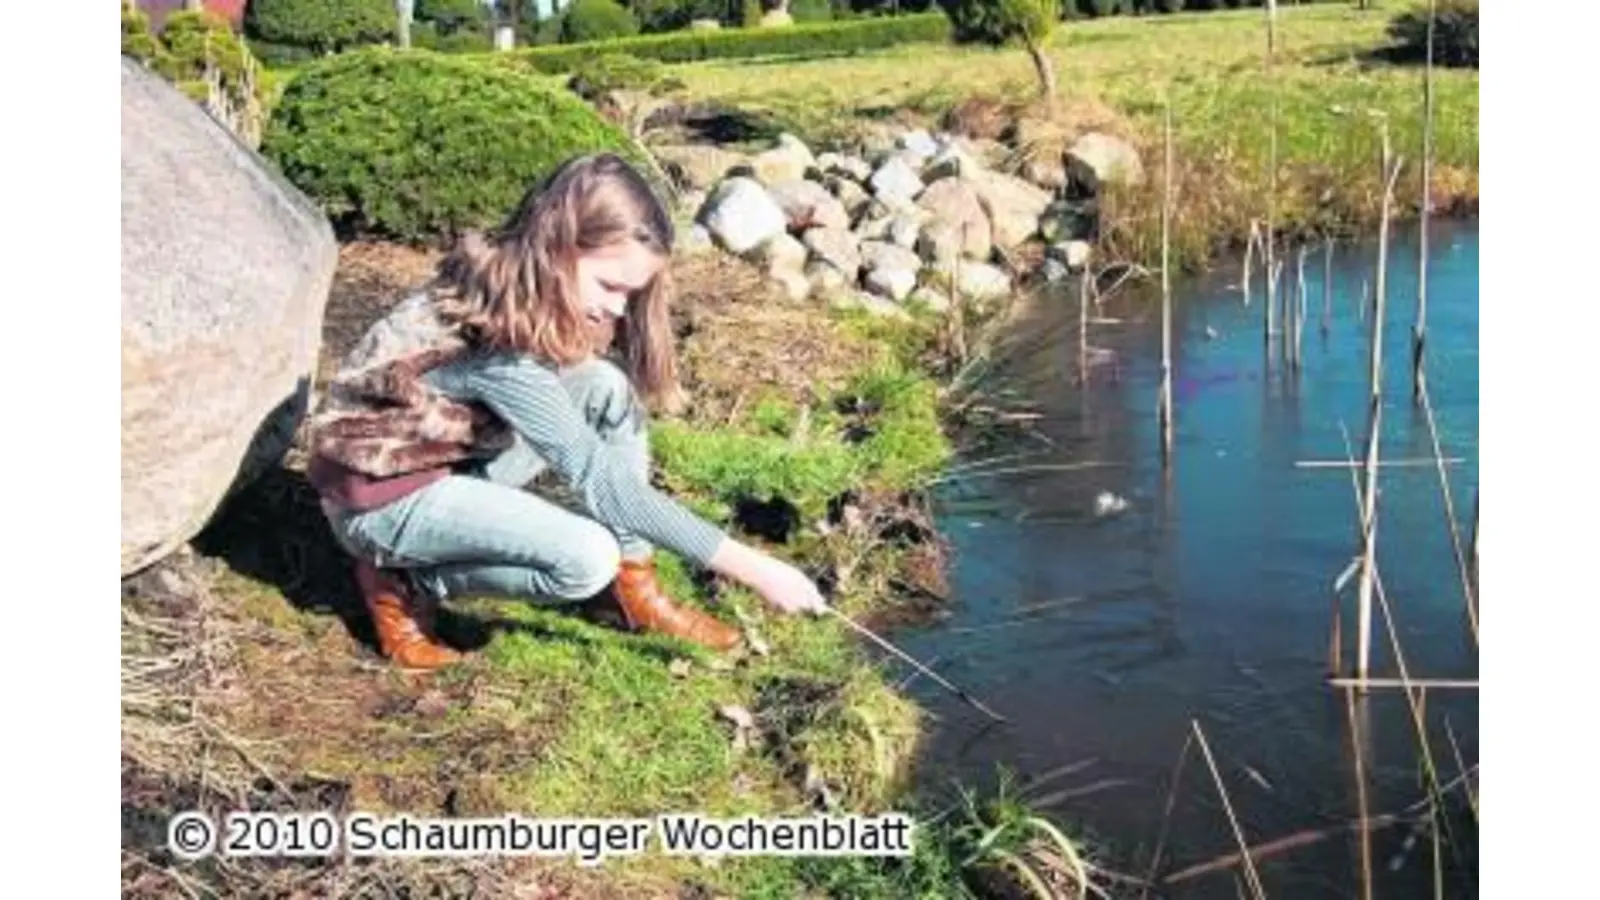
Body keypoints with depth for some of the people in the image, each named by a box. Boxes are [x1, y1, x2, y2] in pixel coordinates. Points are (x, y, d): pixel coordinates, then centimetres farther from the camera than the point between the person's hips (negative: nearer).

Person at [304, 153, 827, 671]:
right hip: (381, 495, -8)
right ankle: (406, 582, -4)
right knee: (588, 559, -26)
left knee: (608, 386, -12)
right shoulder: (492, 333, -34)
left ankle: (632, 587, -1)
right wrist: (752, 569, -35)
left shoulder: (533, 294, -8)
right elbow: (601, 480, -35)